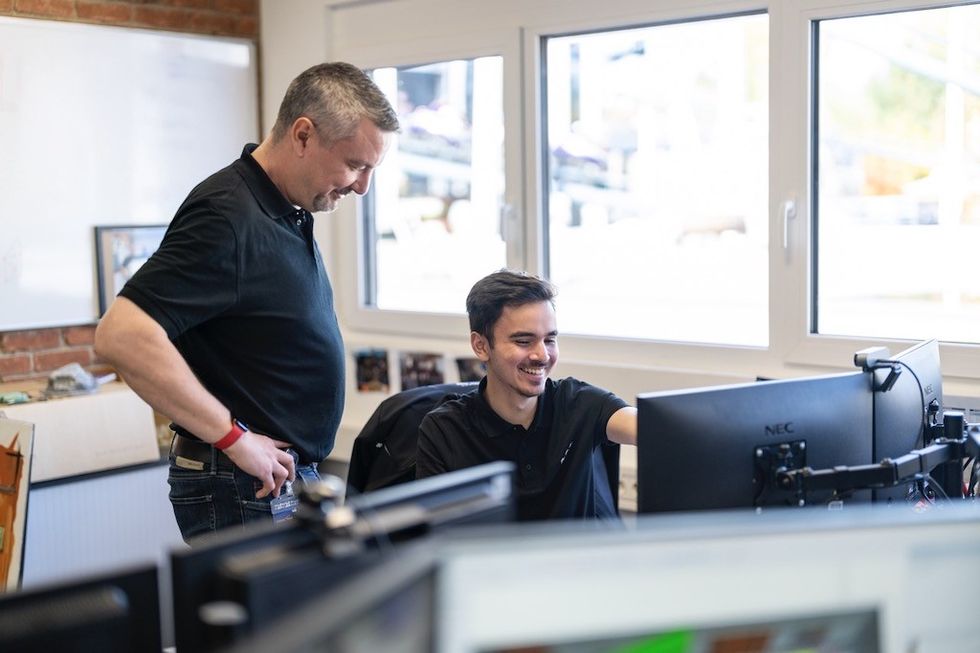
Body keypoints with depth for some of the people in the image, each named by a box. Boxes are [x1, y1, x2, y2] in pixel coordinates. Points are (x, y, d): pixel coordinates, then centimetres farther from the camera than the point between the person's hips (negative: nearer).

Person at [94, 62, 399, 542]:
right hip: (246, 487, -9)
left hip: (289, 477, 9)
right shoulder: (227, 216, -20)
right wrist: (235, 437, -22)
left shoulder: (291, 212, 9)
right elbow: (120, 337, -28)